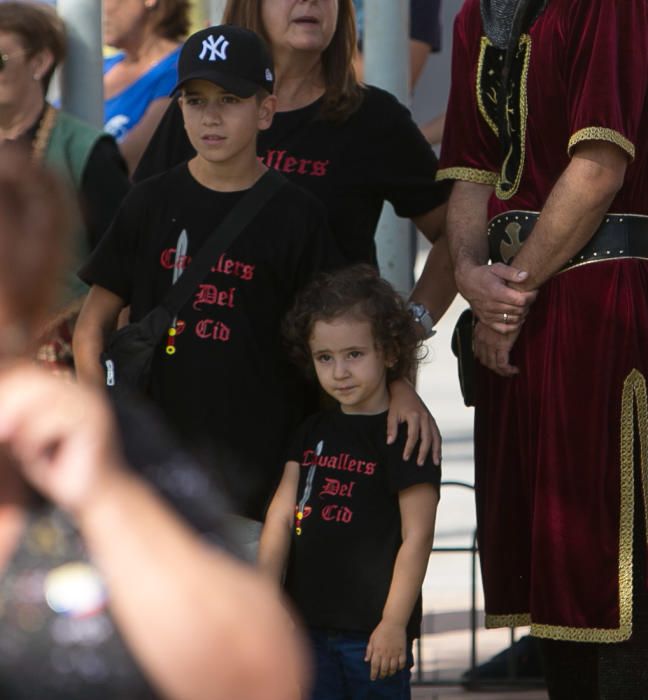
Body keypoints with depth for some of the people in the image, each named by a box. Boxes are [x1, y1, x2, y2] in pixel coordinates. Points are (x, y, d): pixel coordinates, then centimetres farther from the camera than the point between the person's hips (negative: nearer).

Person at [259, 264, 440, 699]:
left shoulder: (404, 436, -7)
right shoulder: (314, 434, 14)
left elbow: (417, 537, -11)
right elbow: (282, 517, 8)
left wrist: (394, 623, -16)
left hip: (372, 631, -6)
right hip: (308, 624, 6)